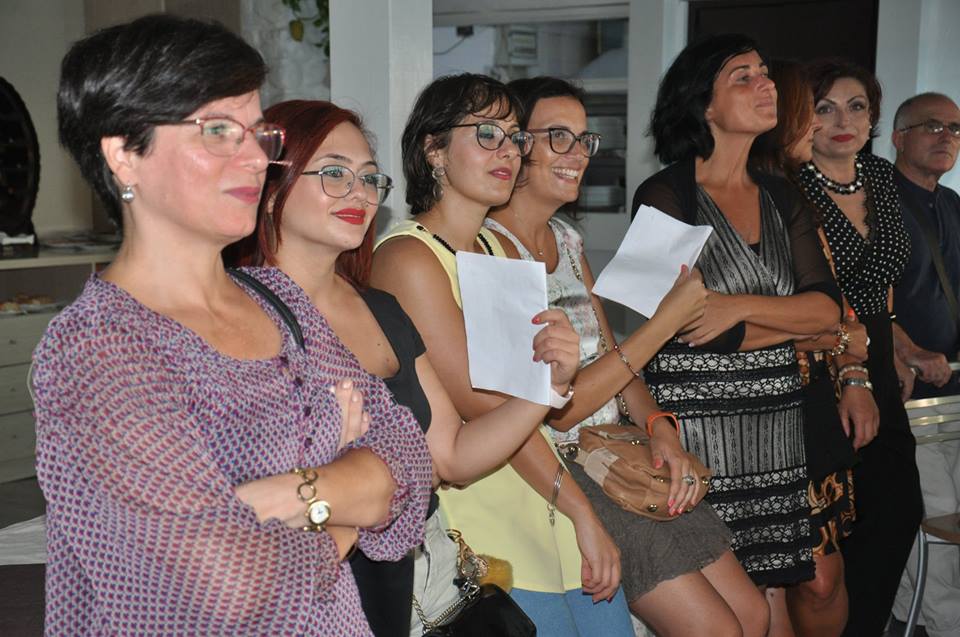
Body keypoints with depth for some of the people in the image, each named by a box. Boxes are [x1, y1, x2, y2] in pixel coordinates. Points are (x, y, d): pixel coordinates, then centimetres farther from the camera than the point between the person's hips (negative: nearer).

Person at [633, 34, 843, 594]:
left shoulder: (781, 197, 12)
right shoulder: (664, 196, -7)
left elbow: (829, 305, 1)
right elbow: (691, 329, -15)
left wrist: (740, 306, -16)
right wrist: (800, 323, -3)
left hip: (778, 421, 6)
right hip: (697, 419, -5)